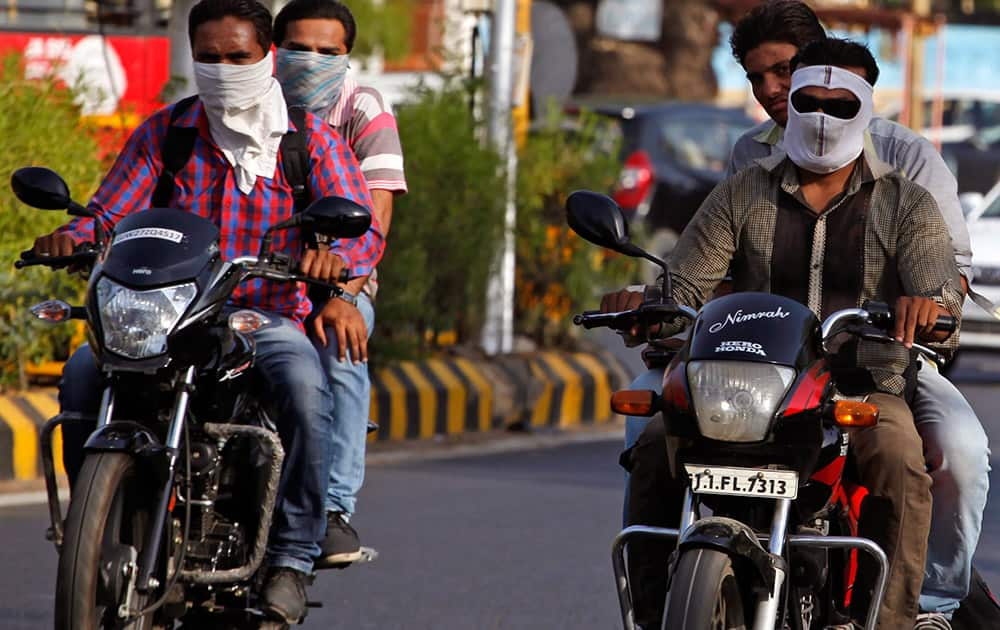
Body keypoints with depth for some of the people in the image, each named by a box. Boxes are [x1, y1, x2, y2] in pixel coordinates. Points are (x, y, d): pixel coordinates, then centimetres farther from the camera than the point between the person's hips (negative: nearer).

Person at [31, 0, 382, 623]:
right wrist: (72, 236, -24)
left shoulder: (313, 139, 2)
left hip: (270, 317, -2)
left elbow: (365, 231, -9)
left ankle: (292, 558, -25)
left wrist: (333, 255, -34)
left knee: (304, 386, -35)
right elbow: (109, 212, 1)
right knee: (83, 371, -25)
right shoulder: (162, 133, 8)